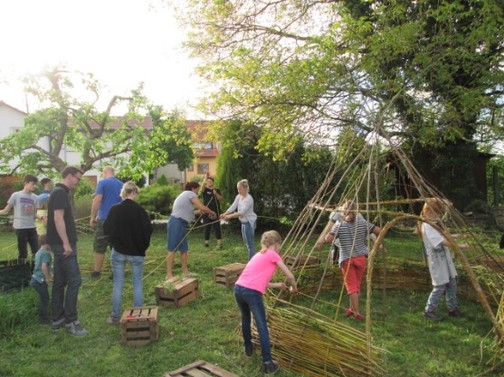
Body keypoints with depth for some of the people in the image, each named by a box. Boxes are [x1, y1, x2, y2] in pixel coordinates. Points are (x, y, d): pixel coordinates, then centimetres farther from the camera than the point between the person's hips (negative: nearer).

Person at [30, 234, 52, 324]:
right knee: (45, 299, 2)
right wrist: (48, 277, -16)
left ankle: (43, 316, 30)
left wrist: (49, 275, 25)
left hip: (36, 279, 9)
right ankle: (43, 319, 11)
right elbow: (44, 267, -27)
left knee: (43, 298, 20)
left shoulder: (38, 252, 13)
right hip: (40, 280, -9)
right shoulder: (46, 253, -18)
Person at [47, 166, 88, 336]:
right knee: (74, 280, -7)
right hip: (62, 244, -10)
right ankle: (70, 321, -2)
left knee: (60, 281, 12)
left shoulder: (62, 192, 16)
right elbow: (58, 219, -22)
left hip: (61, 243, 10)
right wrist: (66, 243, -22)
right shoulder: (60, 193, -15)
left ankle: (58, 319, 19)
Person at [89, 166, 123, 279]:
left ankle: (96, 272, 9)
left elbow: (97, 200, -11)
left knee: (99, 247, 5)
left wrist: (93, 217, -5)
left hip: (104, 219, -4)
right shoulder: (122, 185, 13)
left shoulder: (103, 182, -3)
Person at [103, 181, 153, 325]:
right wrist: (143, 246, 6)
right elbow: (148, 230, -10)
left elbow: (106, 230, -1)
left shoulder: (114, 209, -7)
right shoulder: (140, 210, -12)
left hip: (118, 251, 1)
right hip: (136, 252, -1)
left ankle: (115, 316, 16)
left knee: (118, 284, 10)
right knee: (137, 284, 9)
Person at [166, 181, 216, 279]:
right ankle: (169, 274, -5)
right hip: (176, 223, -10)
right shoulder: (190, 194, -5)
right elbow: (202, 207, -15)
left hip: (180, 224, 10)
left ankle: (185, 272, 18)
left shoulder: (184, 194, 24)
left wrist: (198, 212, 18)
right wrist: (212, 213, 0)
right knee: (172, 249, -8)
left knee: (184, 249, 12)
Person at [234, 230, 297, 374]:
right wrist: (294, 288, 27)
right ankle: (267, 362, 5)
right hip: (252, 292, -7)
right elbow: (290, 276, 7)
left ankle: (248, 348, 45)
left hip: (238, 288, 7)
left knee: (246, 318, 30)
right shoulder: (273, 254, 6)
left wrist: (277, 285, 40)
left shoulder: (259, 255, 27)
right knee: (262, 327, 3)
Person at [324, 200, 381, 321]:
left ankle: (356, 312, -5)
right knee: (357, 284, 15)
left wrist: (332, 227, 1)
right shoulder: (362, 223, 0)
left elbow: (328, 239, -17)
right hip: (360, 257, 2)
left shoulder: (339, 225, -7)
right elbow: (379, 231, -4)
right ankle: (352, 309, 25)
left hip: (346, 259, -2)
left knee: (351, 285, 1)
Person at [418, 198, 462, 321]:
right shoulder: (428, 227, -22)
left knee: (451, 283, 16)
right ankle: (428, 310, 13)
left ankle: (452, 308, 30)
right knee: (440, 286, -1)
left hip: (444, 259, 9)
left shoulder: (435, 223, 8)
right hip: (437, 260, -9)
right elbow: (447, 242, -29)